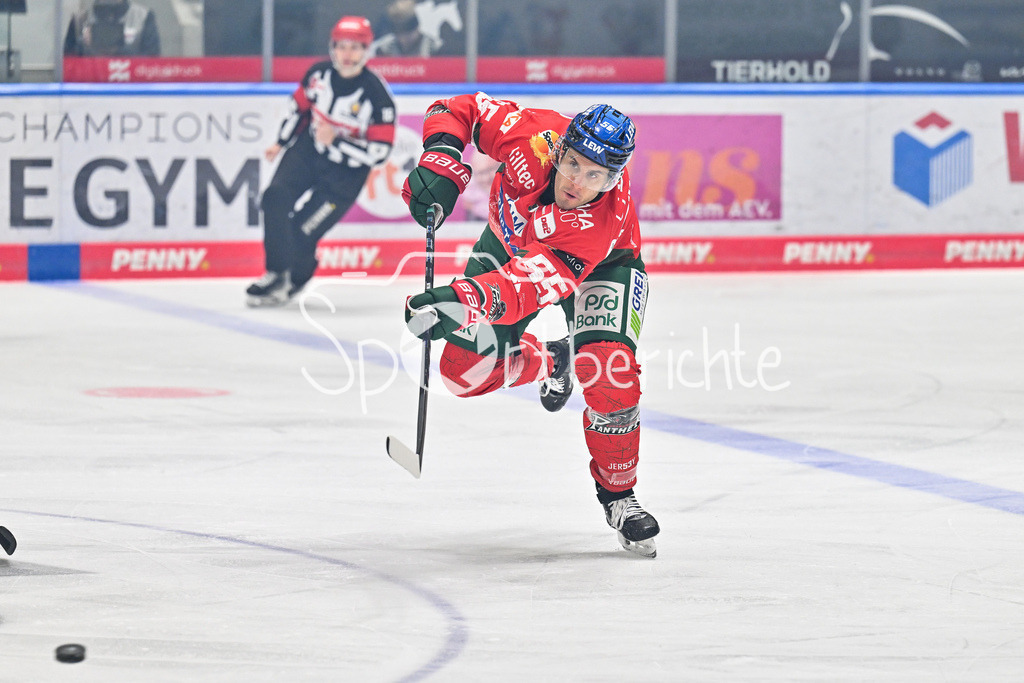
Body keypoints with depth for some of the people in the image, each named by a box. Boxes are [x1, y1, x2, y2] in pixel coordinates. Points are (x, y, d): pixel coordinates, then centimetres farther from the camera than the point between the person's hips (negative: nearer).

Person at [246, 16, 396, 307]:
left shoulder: (376, 95, -20)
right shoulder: (319, 73, -6)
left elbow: (378, 152, -20)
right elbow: (299, 105, 14)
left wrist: (334, 142, -27)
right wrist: (281, 142, 14)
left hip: (345, 171, -5)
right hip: (307, 150, 5)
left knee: (303, 230, -11)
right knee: (275, 198, -18)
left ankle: (295, 280, 18)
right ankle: (276, 272, -5)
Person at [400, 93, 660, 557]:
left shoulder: (606, 218, -43)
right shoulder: (532, 137, -36)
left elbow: (536, 282, -54)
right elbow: (459, 111, -19)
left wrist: (467, 299, -69)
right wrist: (440, 162, -37)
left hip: (597, 267, -4)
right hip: (511, 241, 4)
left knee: (608, 372, -25)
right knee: (466, 369, -6)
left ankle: (618, 494, -2)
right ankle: (549, 363, 28)